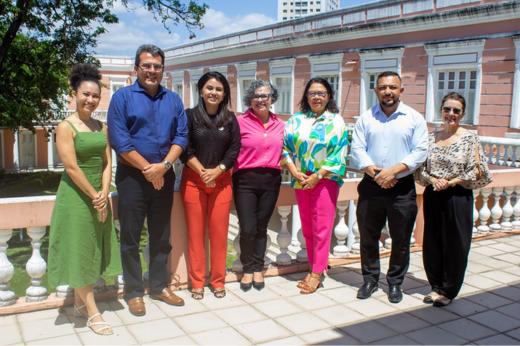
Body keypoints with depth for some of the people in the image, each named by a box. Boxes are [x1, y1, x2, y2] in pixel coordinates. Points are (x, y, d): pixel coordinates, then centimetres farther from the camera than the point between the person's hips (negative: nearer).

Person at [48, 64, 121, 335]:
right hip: (76, 196, -6)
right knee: (79, 251, 1)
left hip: (99, 196, 7)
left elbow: (107, 162, 5)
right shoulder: (66, 127, -10)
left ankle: (80, 304, 28)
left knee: (93, 250, 13)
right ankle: (92, 313, 9)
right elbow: (71, 167, -15)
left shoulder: (101, 127, 9)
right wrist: (94, 196, -13)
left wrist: (104, 194, -7)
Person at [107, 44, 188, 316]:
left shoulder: (173, 99, 10)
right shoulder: (123, 97, -2)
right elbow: (119, 140, -11)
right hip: (132, 176, -3)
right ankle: (134, 292, 17)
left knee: (161, 235, 13)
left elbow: (181, 135, 2)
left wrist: (164, 165, -13)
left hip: (164, 177, 4)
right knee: (130, 237, 3)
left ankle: (159, 286, 27)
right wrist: (147, 168, -13)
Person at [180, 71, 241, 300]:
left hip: (221, 180, 2)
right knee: (195, 232, 3)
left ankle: (218, 281, 16)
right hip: (193, 180, -1)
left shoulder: (230, 119, 8)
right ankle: (197, 283, 14)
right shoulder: (189, 116, 2)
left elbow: (234, 149, 2)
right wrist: (203, 172, -12)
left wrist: (216, 171, -11)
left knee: (219, 232, 3)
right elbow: (185, 149, -5)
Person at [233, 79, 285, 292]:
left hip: (271, 180, 3)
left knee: (261, 227, 11)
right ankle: (248, 270, 18)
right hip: (246, 180, -3)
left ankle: (258, 269, 26)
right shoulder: (240, 122, -3)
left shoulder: (279, 124, 11)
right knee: (248, 228, -3)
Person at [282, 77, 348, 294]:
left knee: (322, 227, -2)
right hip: (301, 180, 4)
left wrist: (317, 176, -12)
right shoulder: (296, 120, 9)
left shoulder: (336, 121, 0)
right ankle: (314, 267, 22)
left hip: (325, 180, -3)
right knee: (307, 227, 9)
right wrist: (294, 171, -8)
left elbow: (339, 154, -6)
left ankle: (317, 274, 7)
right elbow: (285, 147, 6)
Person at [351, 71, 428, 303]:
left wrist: (393, 170, -17)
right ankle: (370, 280, 26)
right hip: (371, 187, 1)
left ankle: (395, 282, 25)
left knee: (401, 239, 7)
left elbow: (420, 152, -5)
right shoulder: (366, 118, 7)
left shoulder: (415, 118, 3)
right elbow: (357, 148, 0)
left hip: (402, 188, -1)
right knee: (368, 237, 9)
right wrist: (374, 172, -16)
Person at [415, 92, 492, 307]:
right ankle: (436, 286, 27)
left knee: (455, 245, 4)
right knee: (432, 243, 9)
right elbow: (420, 168, 8)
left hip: (458, 197, -3)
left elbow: (477, 172, -7)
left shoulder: (469, 138, -4)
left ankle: (448, 291, 21)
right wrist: (433, 180, -11)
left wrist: (450, 182, -14)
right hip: (432, 198, 4)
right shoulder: (432, 138, 6)